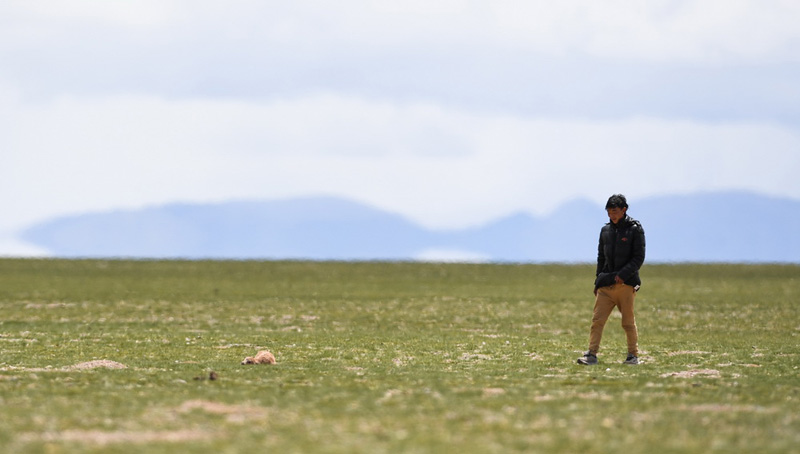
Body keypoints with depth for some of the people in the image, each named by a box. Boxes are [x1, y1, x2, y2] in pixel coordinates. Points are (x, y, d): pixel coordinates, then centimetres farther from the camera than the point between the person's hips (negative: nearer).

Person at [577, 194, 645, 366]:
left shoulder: (635, 229, -1)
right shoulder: (605, 230, 14)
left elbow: (638, 258, -6)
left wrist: (623, 275, -16)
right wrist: (598, 280, 14)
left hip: (626, 283, -4)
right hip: (606, 284, 4)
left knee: (628, 322, 2)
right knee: (597, 320, -6)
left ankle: (633, 355, 13)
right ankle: (591, 354, -8)